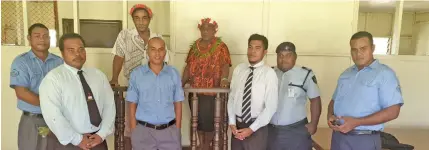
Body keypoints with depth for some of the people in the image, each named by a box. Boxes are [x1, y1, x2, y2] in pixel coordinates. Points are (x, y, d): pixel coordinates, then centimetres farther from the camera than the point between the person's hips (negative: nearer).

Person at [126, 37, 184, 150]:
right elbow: (132, 106, 2)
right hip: (144, 130, 0)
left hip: (169, 130, 1)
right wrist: (134, 132, -1)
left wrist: (177, 131, 2)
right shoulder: (136, 74, -1)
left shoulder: (174, 74, 0)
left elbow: (178, 105, 3)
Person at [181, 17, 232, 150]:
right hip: (195, 89, 5)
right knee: (197, 119, 12)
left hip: (212, 90, -4)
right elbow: (189, 66, 12)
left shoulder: (221, 46, -3)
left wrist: (224, 78, -32)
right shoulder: (195, 46, 12)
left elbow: (225, 65, -14)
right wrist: (182, 83, 6)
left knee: (209, 119, 0)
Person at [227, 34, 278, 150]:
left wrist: (251, 129, -13)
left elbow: (271, 107, -13)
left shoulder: (269, 73, -12)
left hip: (257, 128, -3)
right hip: (238, 125, 4)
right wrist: (232, 123, -4)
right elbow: (231, 97, 3)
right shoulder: (238, 69, 1)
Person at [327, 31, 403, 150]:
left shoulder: (385, 74, -8)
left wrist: (356, 122, -22)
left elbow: (392, 111, -15)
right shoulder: (346, 74, 10)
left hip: (364, 140, -5)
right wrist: (330, 116, -5)